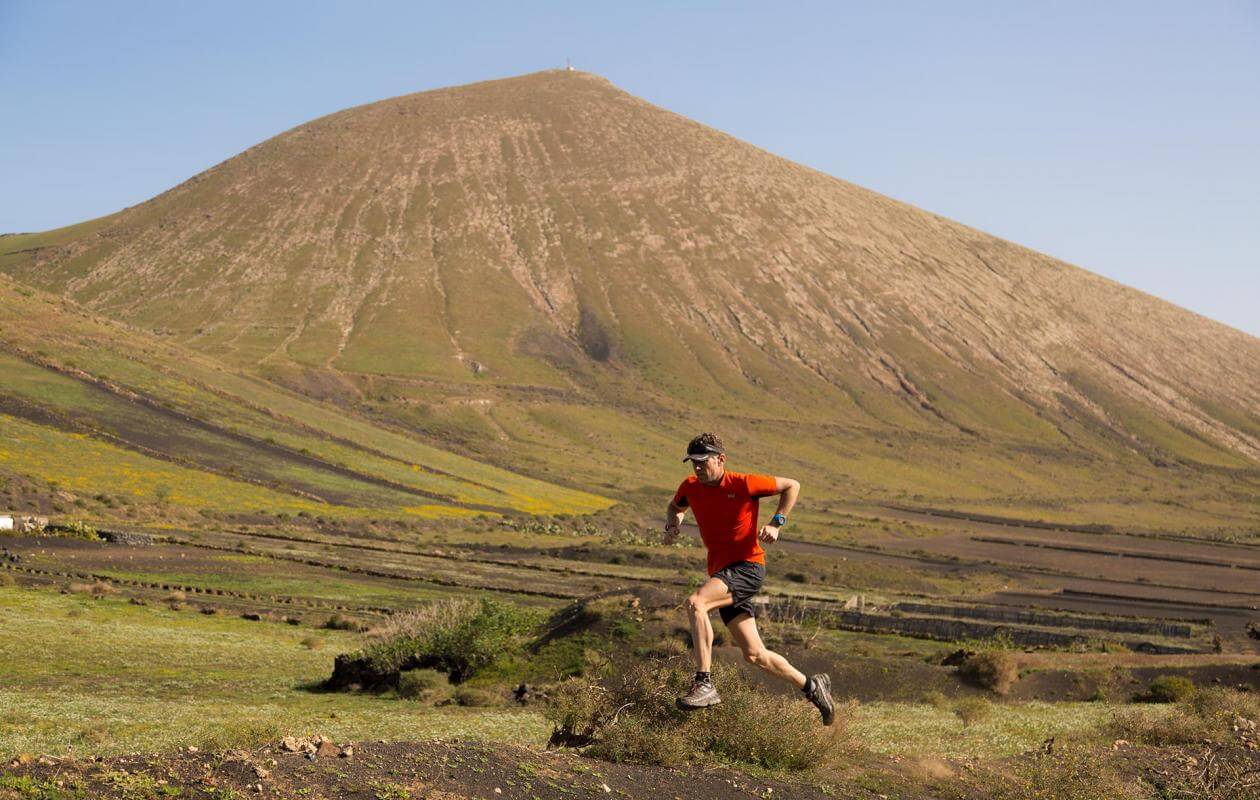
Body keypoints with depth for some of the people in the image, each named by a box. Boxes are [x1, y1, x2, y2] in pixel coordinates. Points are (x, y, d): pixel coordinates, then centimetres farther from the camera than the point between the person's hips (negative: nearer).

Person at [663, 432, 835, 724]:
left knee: (695, 603, -32)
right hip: (722, 573, 7)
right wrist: (672, 525, 4)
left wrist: (776, 523, -9)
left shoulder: (744, 484, -11)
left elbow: (792, 486, 2)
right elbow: (675, 507, 27)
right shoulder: (690, 487, 4)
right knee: (754, 655, 6)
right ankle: (811, 686, 27)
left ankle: (704, 685, -32)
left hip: (748, 567, -7)